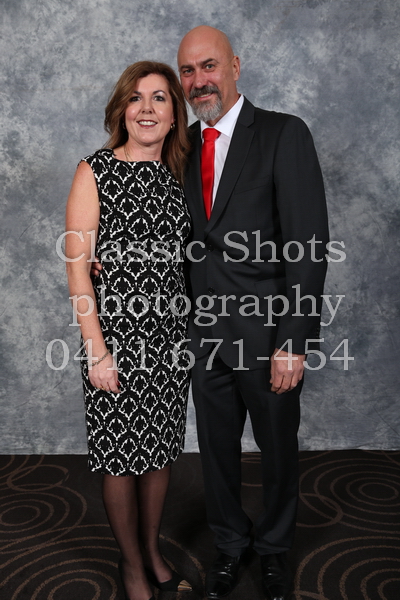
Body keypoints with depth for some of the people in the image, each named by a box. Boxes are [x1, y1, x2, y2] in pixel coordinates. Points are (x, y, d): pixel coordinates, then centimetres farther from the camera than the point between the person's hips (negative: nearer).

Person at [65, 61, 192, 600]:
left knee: (161, 449, 16)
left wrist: (189, 332, 6)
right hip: (116, 334, -4)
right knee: (121, 458, 9)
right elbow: (77, 267, -9)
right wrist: (97, 351, -13)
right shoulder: (96, 171, -6)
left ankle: (153, 552, 39)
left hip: (170, 334, 5)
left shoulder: (176, 175, 7)